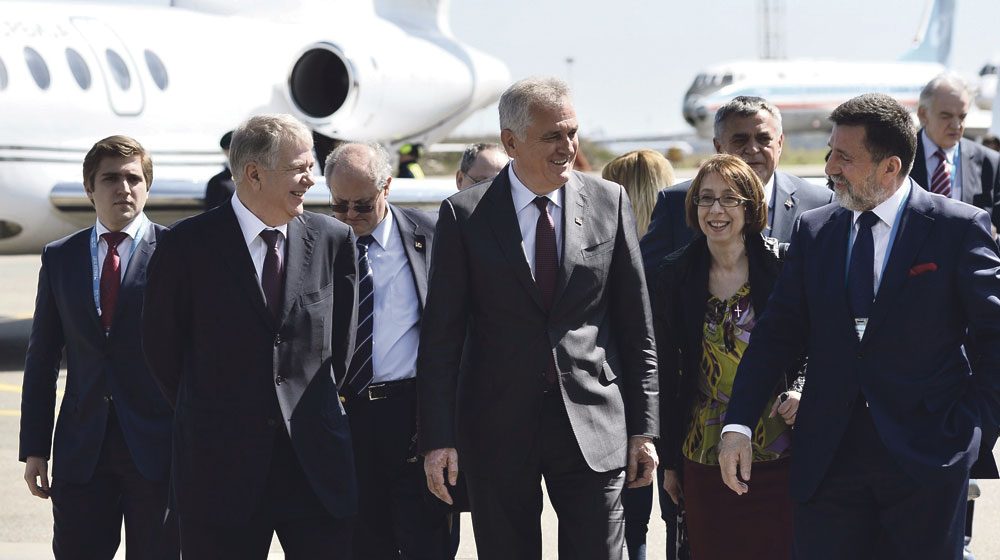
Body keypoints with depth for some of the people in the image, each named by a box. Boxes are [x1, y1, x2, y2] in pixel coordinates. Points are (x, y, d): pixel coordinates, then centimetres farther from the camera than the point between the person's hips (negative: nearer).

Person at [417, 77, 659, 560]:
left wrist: (643, 428, 4)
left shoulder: (609, 202, 4)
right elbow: (440, 335, -1)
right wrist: (438, 439, -7)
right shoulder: (464, 216, -1)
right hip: (498, 426, -1)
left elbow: (636, 326, 7)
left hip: (593, 426, 1)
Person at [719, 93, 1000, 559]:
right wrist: (738, 425, -3)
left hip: (926, 461, -3)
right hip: (827, 462, 3)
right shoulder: (812, 231, 10)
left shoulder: (959, 228, -2)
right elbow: (778, 330, 7)